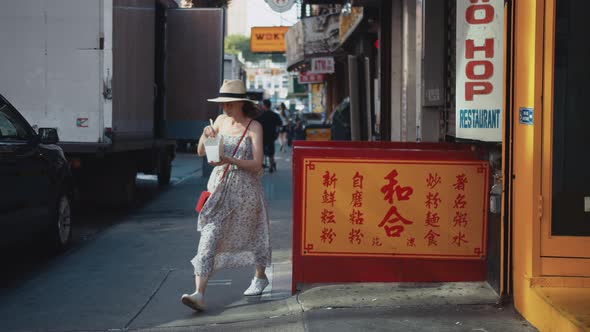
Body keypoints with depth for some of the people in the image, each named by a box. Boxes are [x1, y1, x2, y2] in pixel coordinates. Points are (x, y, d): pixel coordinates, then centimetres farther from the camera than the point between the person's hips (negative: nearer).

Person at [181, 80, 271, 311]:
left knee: (251, 233, 15)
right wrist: (205, 135, -11)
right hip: (219, 187, 3)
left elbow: (257, 164, -14)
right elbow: (201, 152, 9)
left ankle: (260, 277, 42)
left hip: (245, 188, -3)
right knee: (209, 236, -10)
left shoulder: (253, 127, -7)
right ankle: (199, 293, -16)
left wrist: (230, 160, -28)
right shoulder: (221, 121, 7)